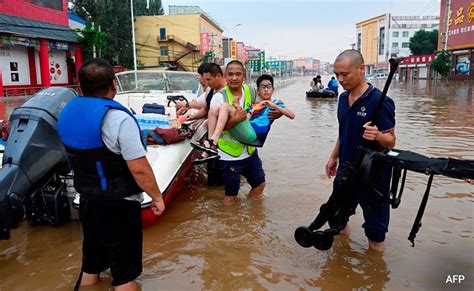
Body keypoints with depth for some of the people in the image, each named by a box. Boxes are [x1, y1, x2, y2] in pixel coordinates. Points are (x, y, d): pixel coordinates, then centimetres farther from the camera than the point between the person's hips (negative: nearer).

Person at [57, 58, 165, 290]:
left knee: (90, 265, 24)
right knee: (124, 272, 9)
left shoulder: (67, 113, 1)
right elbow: (139, 169, -24)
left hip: (86, 201, 7)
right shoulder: (118, 118, -23)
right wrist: (157, 197, -11)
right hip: (118, 206, -7)